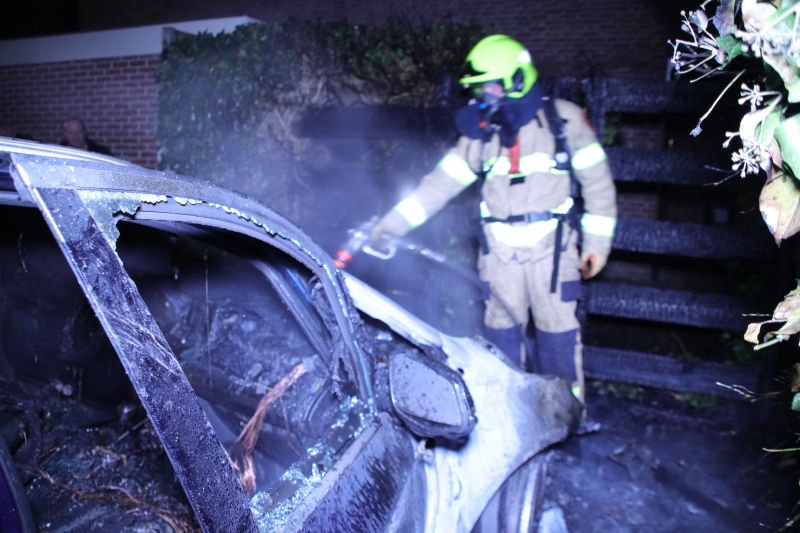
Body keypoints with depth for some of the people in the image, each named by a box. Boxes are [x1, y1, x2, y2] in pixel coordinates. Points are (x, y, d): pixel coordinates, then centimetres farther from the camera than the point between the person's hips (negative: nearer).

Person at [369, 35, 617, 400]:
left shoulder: (563, 119, -2)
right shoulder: (480, 132, 6)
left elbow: (597, 182, 2)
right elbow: (442, 182, 6)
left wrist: (597, 243, 0)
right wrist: (394, 222, -1)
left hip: (551, 246, -3)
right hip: (499, 248, 3)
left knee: (557, 329, 2)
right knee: (501, 329, 9)